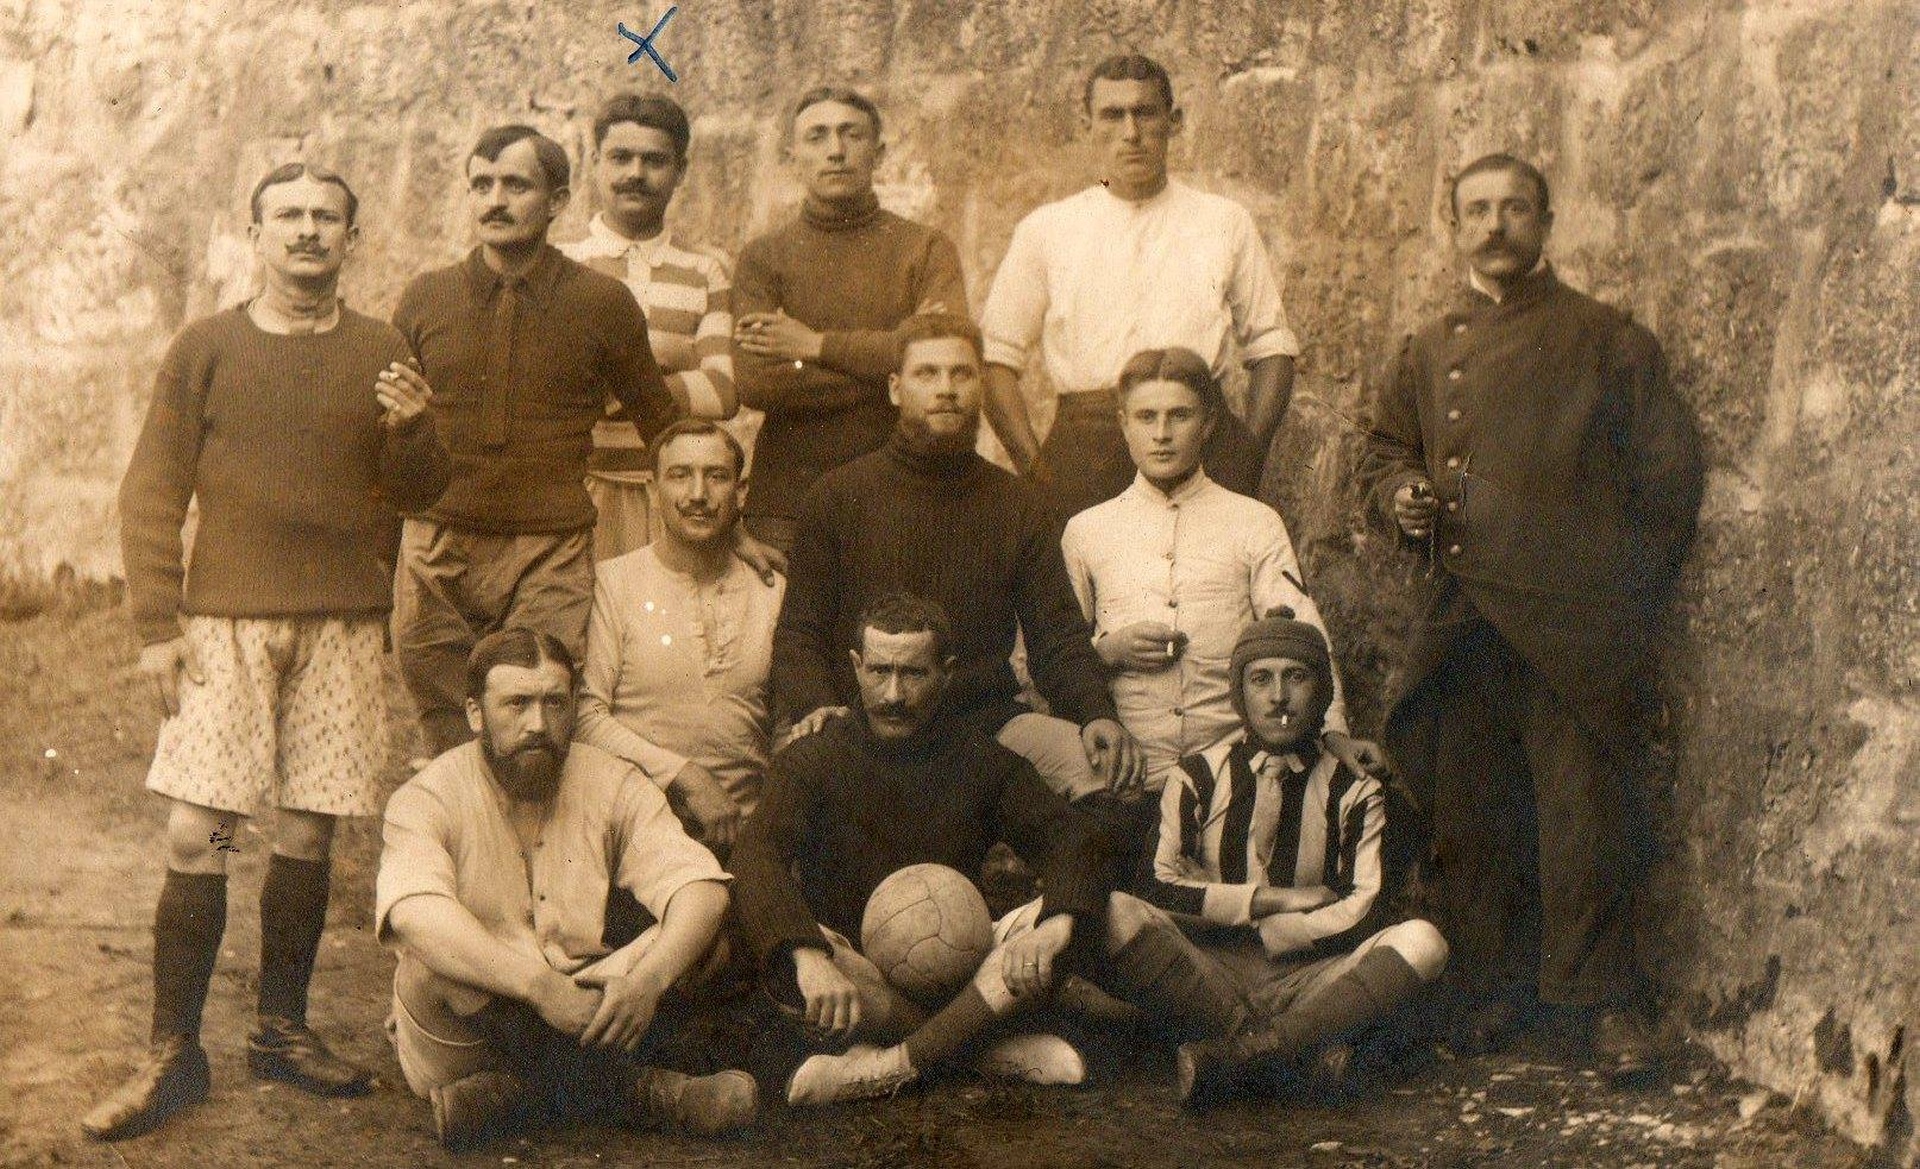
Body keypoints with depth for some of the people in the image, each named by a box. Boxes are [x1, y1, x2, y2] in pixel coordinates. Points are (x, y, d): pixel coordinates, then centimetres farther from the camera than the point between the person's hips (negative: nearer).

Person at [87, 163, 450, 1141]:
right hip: (226, 621, -1)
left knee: (308, 834, 5)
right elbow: (150, 493, 4)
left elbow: (419, 494, 10)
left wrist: (412, 430, -12)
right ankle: (172, 1053, 3)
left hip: (344, 627, 2)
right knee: (195, 836, -6)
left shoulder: (381, 354, 9)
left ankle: (282, 1030, 19)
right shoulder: (207, 348, 5)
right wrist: (158, 625, -4)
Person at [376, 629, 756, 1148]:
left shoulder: (613, 786, 1)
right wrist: (543, 984, -42)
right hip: (467, 1041, -3)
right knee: (433, 963, -33)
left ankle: (514, 1089, -27)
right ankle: (632, 1088, -27)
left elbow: (703, 890, -12)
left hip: (589, 1014, 3)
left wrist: (648, 978, -33)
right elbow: (416, 915, -31)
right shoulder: (426, 801, -9)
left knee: (695, 934, -16)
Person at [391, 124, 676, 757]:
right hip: (436, 554, 2)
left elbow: (665, 430, 12)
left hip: (550, 560, -2)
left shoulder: (602, 302, 2)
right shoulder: (425, 298, 7)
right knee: (449, 752, 6)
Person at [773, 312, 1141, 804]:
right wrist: (814, 707, -15)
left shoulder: (1018, 505, 14)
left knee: (1110, 769, -26)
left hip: (988, 719, 2)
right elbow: (798, 631, 6)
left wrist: (1097, 714, -11)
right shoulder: (837, 495, 8)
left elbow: (1057, 635, 9)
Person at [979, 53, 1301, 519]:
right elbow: (996, 357, 10)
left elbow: (1272, 348, 15)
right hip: (1082, 449, 0)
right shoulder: (1045, 230, 12)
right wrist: (1034, 469, -3)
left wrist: (1247, 459, 1)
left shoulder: (1226, 223, 14)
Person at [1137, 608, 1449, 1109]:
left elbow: (1365, 912, -4)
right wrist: (1275, 899, -8)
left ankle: (1243, 1050, -39)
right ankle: (1302, 1043, -33)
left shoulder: (1352, 790, 7)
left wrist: (1261, 933, -8)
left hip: (1305, 975, 1)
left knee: (1422, 942, -27)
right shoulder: (1198, 777, 6)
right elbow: (1156, 887, -8)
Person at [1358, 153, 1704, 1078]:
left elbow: (1667, 471, 4)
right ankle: (1491, 988, 20)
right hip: (1464, 622, 4)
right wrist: (1401, 492, 3)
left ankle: (1604, 998, 9)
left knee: (1585, 808, -3)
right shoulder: (1430, 351, 17)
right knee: (1471, 812, 7)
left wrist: (1632, 590, -2)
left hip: (1574, 620, -4)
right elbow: (1386, 448, 26)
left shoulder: (1607, 341, 5)